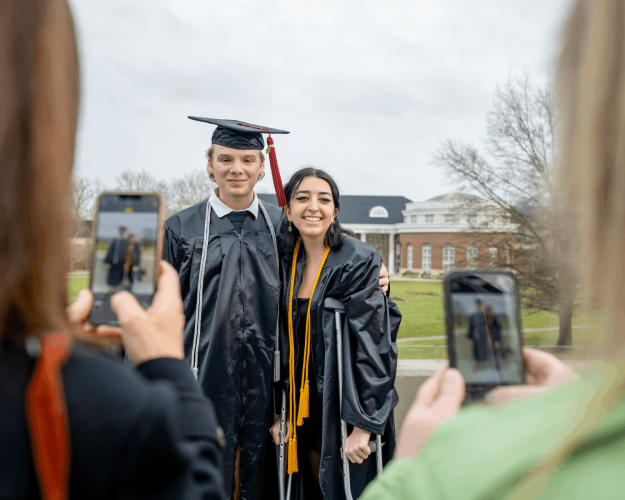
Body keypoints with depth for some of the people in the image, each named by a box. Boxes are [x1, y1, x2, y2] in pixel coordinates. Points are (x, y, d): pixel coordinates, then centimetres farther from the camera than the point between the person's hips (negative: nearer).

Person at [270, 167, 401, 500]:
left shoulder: (359, 261, -15)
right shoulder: (287, 260, 2)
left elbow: (372, 343, -19)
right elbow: (284, 341, 7)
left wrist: (362, 425, -22)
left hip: (347, 400, -5)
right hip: (306, 402, 5)